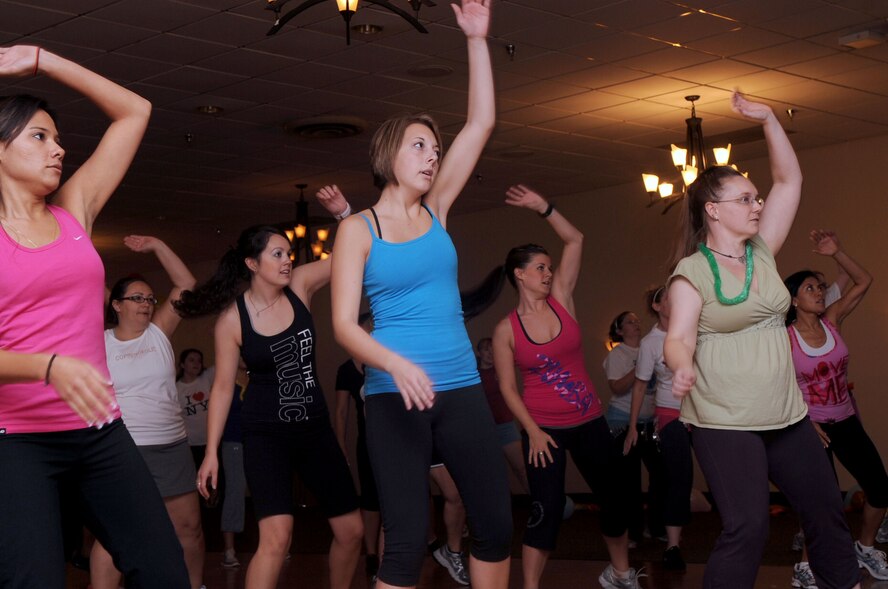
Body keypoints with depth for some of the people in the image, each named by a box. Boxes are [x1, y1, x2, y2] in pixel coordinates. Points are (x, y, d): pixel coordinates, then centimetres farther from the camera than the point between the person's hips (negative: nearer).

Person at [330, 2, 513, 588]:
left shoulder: (435, 211, 9)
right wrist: (396, 364, -26)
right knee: (407, 539, -5)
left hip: (462, 390, 5)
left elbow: (481, 124, 7)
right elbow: (344, 323, -8)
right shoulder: (358, 230, -1)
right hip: (396, 396, -4)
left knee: (496, 522, 7)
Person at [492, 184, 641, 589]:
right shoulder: (507, 329, -6)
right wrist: (533, 431, -12)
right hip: (544, 429, -4)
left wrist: (543, 208, -10)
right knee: (546, 510, -9)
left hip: (590, 422, 4)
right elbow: (507, 388, -5)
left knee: (615, 496, 14)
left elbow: (574, 240, -2)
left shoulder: (561, 300, 1)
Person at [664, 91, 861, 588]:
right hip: (724, 422, -7)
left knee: (828, 512, 15)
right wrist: (682, 367, -38)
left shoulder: (762, 252, 8)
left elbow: (790, 181, 8)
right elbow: (678, 338, -17)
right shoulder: (692, 272, -7)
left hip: (787, 415, 7)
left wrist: (769, 120, 0)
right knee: (748, 528, -14)